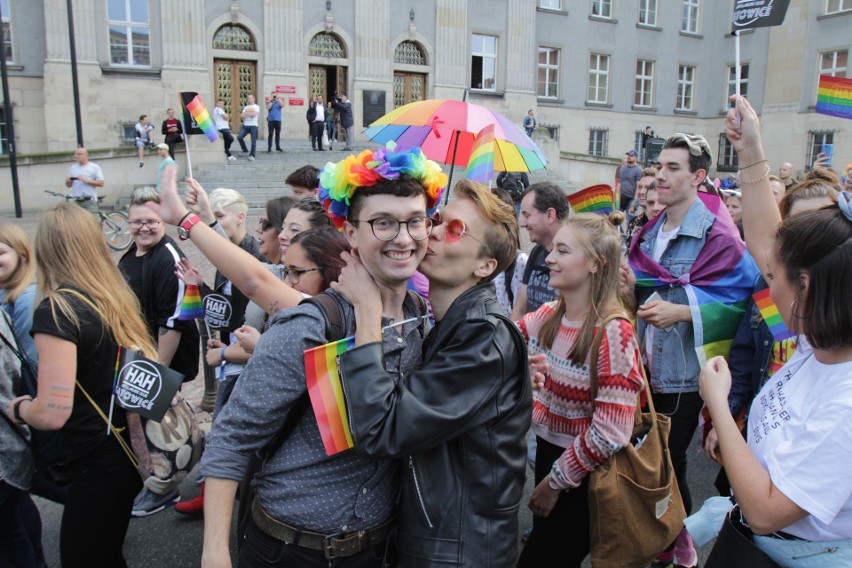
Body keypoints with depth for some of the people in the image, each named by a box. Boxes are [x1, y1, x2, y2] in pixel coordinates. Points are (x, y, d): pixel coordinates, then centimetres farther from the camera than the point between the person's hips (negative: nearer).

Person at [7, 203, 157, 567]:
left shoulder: (56, 310, -20)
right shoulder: (116, 296, 2)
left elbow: (52, 414, -24)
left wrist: (17, 408, -2)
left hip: (97, 466, -7)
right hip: (130, 451, 7)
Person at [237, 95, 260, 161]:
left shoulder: (256, 107, 3)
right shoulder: (245, 107, 17)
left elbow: (254, 114, -14)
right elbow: (241, 115, 6)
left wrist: (246, 113, -3)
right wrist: (249, 114, -7)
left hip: (253, 126, -5)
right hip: (245, 125, 5)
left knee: (253, 141, -8)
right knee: (239, 137, -9)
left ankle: (252, 155, -3)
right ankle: (245, 150, 9)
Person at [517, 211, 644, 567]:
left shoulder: (613, 332, -22)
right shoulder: (546, 317, -1)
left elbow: (610, 434, -23)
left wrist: (555, 481, -14)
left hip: (584, 477, -6)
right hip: (547, 454, 6)